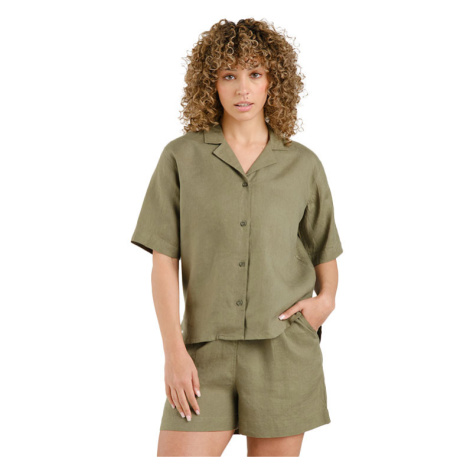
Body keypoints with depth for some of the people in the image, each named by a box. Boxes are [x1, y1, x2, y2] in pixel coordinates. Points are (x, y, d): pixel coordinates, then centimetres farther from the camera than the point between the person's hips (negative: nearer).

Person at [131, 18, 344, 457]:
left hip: (286, 352, 1)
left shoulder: (303, 164, 4)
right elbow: (164, 262, -1)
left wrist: (326, 299, -2)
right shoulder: (181, 157, 1)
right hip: (207, 353, -1)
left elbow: (325, 251, 17)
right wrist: (174, 351, -8)